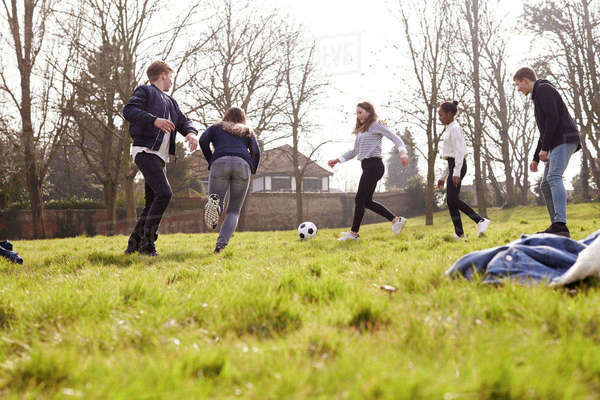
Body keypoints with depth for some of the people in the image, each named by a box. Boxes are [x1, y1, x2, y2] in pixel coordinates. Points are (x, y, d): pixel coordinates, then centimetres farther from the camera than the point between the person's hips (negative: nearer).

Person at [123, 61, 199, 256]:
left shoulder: (171, 102, 27)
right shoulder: (144, 91, 3)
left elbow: (183, 121, 19)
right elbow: (128, 110, -12)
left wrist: (191, 133, -5)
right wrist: (154, 120, -25)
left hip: (160, 157, 9)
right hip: (145, 151, -9)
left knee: (152, 202, 7)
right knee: (164, 193, -21)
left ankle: (134, 244, 14)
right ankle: (147, 243, -18)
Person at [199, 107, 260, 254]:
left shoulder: (216, 127, 30)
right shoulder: (248, 132, 30)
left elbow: (203, 141, 10)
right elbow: (256, 152, 14)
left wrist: (210, 161, 19)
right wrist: (252, 173, 26)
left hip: (220, 163, 0)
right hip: (243, 165, 1)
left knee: (218, 208, 4)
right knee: (234, 211, 8)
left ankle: (214, 203, -34)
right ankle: (221, 243, -17)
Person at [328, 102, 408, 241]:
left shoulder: (375, 126, -3)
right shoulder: (360, 130, 20)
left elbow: (395, 138, -8)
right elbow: (355, 151, 26)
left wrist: (403, 152, -24)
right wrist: (337, 160, 20)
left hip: (374, 165, -9)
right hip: (367, 166, 9)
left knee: (360, 199, -7)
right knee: (367, 201, 9)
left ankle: (354, 233, -1)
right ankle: (396, 220, 15)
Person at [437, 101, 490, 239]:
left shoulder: (455, 128, -8)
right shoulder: (449, 129, 21)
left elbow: (459, 151, -17)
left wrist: (456, 172, -25)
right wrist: (443, 177, 23)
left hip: (458, 165, -10)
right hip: (453, 166, 10)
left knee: (452, 199, -15)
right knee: (451, 201, 5)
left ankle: (481, 220, -13)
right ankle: (459, 234, 4)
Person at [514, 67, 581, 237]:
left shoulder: (543, 89, -2)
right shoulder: (538, 96, 29)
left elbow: (553, 118, -16)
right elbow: (544, 132, 31)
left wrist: (544, 148, -16)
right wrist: (536, 158, 26)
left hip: (565, 139, -10)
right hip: (556, 144, 10)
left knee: (554, 177, -24)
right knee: (545, 185, 8)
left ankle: (561, 225, -37)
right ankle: (556, 225, 9)